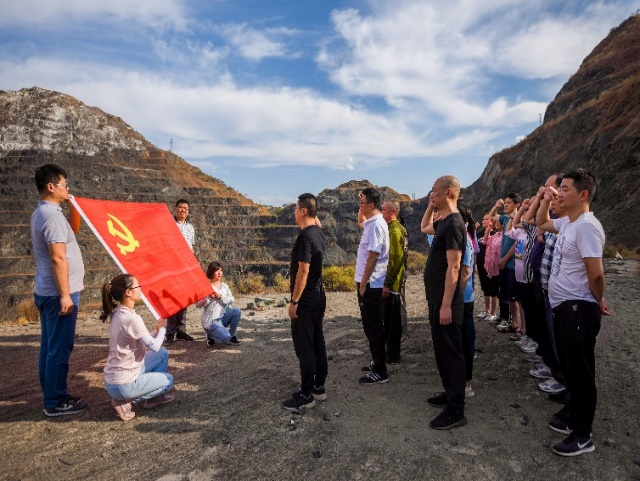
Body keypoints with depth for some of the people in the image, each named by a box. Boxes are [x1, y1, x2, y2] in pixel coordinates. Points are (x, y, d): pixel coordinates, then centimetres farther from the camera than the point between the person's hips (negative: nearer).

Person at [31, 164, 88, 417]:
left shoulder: (42, 212, 12)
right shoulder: (52, 215, -19)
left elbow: (73, 229, 26)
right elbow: (58, 258, -24)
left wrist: (73, 205, 10)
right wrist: (65, 295, -22)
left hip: (46, 291, 10)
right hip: (58, 294, -10)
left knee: (50, 346, 16)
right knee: (59, 348, -1)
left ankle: (52, 395, 27)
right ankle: (56, 402, 10)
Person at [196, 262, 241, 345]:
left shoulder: (224, 286, 8)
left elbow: (231, 300, -5)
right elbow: (198, 304, -15)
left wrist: (220, 297, -20)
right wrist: (208, 298, -29)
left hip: (222, 318, 5)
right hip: (210, 321, -5)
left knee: (237, 311, -22)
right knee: (226, 337, -25)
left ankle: (232, 335, -3)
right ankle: (211, 335, 9)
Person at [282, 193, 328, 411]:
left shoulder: (305, 236, -19)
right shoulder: (318, 232, 8)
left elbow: (303, 271, -22)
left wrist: (294, 301, -18)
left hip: (305, 300, -9)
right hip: (318, 297, 10)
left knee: (304, 347, -1)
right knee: (317, 343, 15)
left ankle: (306, 395, 9)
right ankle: (319, 387, 26)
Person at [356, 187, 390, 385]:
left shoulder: (376, 224, -18)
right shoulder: (371, 222, 11)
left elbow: (373, 257, -22)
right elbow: (360, 220, 36)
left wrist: (363, 284, -19)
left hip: (370, 284, -10)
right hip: (370, 283, 10)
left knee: (373, 327, -3)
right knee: (372, 325, 18)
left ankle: (380, 372, 6)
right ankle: (377, 363, 31)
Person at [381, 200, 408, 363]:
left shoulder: (394, 230, -16)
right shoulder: (398, 228, 14)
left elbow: (395, 260, -22)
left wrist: (387, 284, -20)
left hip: (391, 283, -10)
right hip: (395, 282, 10)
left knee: (391, 319, -1)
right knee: (391, 318, 16)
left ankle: (392, 354, 9)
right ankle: (392, 351, 26)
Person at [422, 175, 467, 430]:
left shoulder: (454, 223, -18)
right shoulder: (443, 221, 11)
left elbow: (453, 267, -22)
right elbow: (425, 227, 35)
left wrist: (446, 305, -23)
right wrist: (430, 207, 18)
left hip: (446, 301, -10)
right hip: (436, 298, 10)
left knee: (451, 352, -1)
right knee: (442, 349, 19)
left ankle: (456, 410, 10)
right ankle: (450, 394, 33)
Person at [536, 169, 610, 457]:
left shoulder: (586, 226, -21)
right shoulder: (566, 223, 8)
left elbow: (596, 274, -24)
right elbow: (541, 222, 28)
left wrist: (598, 301, -8)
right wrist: (546, 200, 11)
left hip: (578, 309, -10)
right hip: (562, 307, 10)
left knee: (581, 372, 3)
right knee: (569, 367, 22)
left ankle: (582, 436, 17)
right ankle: (572, 415, 39)